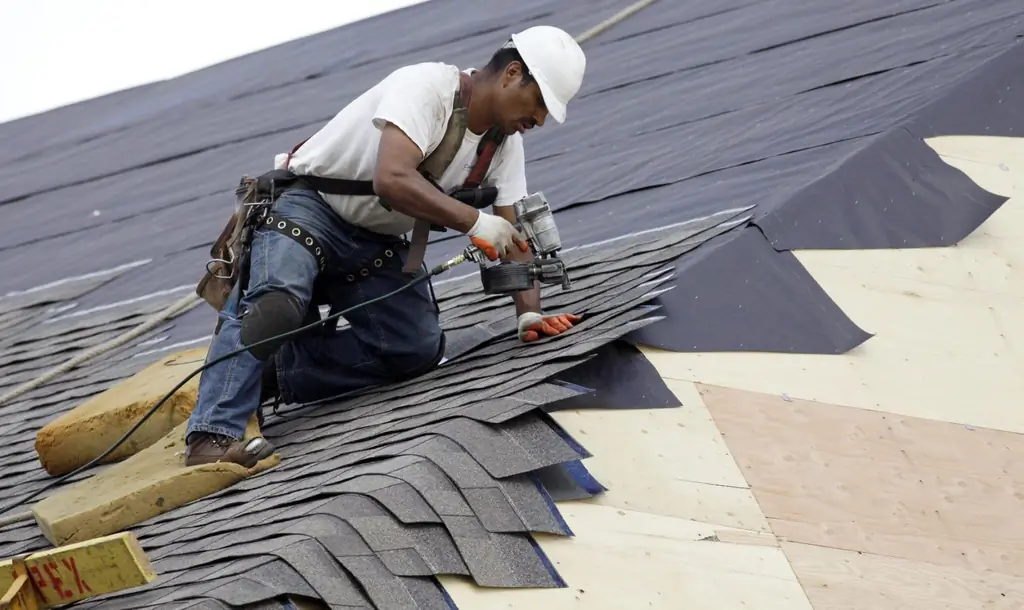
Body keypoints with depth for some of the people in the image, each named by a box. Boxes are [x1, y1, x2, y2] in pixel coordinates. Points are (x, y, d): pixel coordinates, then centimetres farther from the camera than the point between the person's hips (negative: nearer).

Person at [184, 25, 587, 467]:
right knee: (277, 303, -35)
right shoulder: (426, 87, -23)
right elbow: (392, 180, -36)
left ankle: (269, 372, -4)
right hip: (310, 207, -8)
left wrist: (530, 313, -14)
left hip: (377, 244, 8)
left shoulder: (505, 143, 2)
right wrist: (475, 222, -37)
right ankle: (213, 439, -41)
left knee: (420, 350, -12)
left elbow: (514, 234, 2)